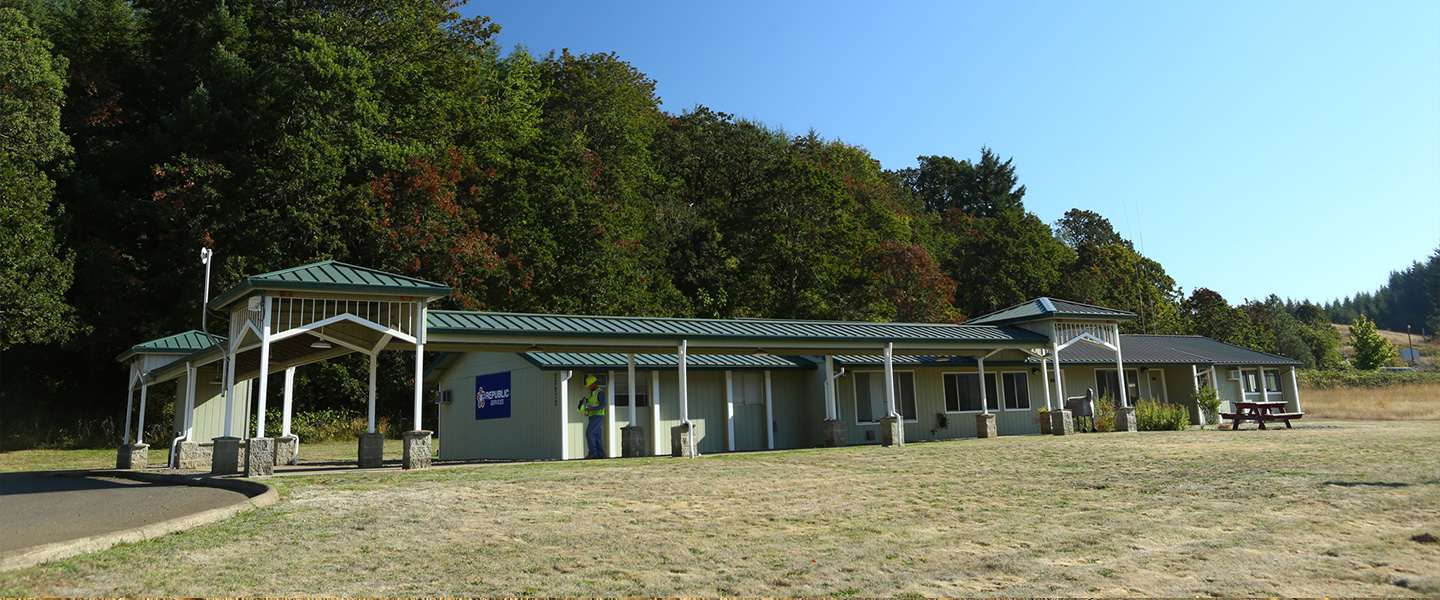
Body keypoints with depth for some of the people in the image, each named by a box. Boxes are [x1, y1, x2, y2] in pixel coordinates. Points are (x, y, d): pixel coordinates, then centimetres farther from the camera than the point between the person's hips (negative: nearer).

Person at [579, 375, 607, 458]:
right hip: (593, 417, 10)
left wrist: (592, 408, -31)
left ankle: (592, 452, -14)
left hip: (597, 416, -10)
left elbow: (603, 404, -25)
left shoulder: (600, 392, -13)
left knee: (589, 433, -16)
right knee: (597, 435, 5)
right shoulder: (593, 393, 18)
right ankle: (600, 454, 5)